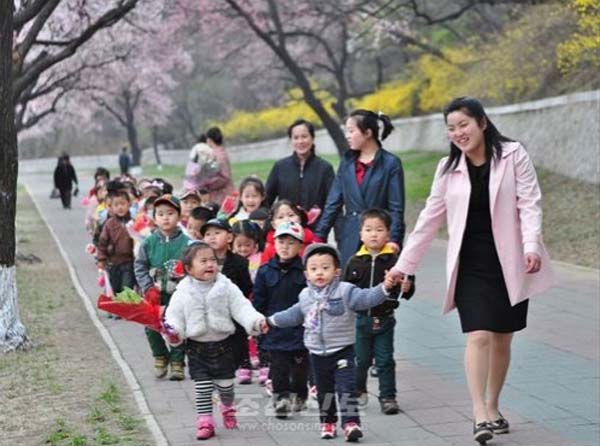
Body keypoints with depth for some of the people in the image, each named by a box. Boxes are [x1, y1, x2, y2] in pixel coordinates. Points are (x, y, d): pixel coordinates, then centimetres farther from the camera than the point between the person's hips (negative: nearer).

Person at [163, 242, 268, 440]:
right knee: (202, 387, -1)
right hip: (197, 346, -1)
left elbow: (241, 307, -10)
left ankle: (227, 408, 39)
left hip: (223, 343, 1)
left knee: (226, 385, 10)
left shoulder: (227, 287, -6)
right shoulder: (183, 292, -6)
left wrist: (256, 321, -26)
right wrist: (173, 331, -24)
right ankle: (205, 421, 9)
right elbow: (174, 315, -4)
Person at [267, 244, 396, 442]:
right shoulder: (305, 296, 5)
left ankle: (351, 423, -9)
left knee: (346, 388, -10)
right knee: (324, 391, 15)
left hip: (342, 351, -5)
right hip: (318, 353, 5)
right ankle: (328, 422, 30)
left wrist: (384, 288, -42)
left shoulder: (345, 291, -12)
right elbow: (294, 315, 22)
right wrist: (271, 320, 29)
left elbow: (366, 298, -25)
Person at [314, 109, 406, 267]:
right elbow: (333, 202, 12)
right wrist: (319, 237, 7)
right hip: (350, 239, 4)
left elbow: (396, 208, -6)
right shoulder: (347, 162, 12)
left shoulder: (391, 163, -2)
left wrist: (394, 240, -15)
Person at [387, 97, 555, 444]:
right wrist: (404, 265, 6)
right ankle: (480, 415, -13)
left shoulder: (513, 155, -3)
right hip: (471, 266, 1)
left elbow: (529, 204, -8)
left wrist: (531, 246, -23)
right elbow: (430, 219, 8)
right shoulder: (449, 168, 6)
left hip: (510, 264, -1)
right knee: (479, 336, -12)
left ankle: (493, 408, 24)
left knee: (502, 339, 8)